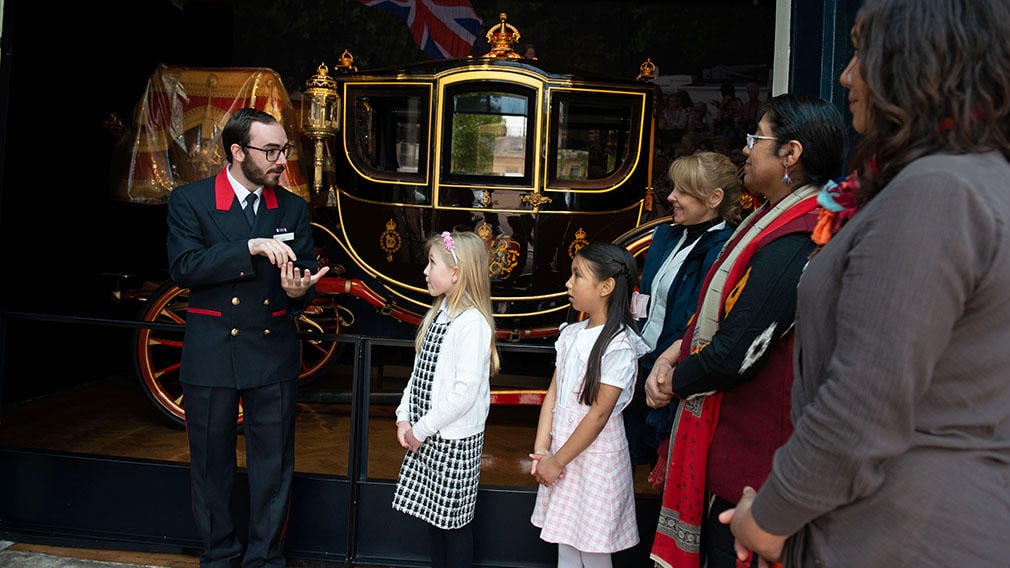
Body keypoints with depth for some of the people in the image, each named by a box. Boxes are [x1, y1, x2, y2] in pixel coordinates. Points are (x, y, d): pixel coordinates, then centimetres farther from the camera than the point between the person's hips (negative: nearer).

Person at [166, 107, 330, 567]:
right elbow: (184, 267, -16)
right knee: (211, 462, 13)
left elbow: (306, 271, 3)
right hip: (210, 353, -1)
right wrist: (250, 247, -25)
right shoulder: (189, 201, -4)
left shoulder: (293, 208, 5)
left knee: (273, 464, 7)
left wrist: (299, 292, -21)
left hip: (273, 352, 2)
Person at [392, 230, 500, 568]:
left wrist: (421, 429, -16)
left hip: (455, 441, -8)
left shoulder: (472, 323, -19)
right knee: (432, 515, 18)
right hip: (426, 437, 8)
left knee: (453, 520, 4)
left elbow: (465, 391, -23)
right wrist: (405, 417, 1)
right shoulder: (438, 313, 8)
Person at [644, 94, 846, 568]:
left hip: (748, 458, -10)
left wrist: (675, 380, -7)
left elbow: (734, 355, -26)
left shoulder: (792, 242, -26)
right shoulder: (776, 219, 9)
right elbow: (722, 312, 15)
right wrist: (674, 353, -1)